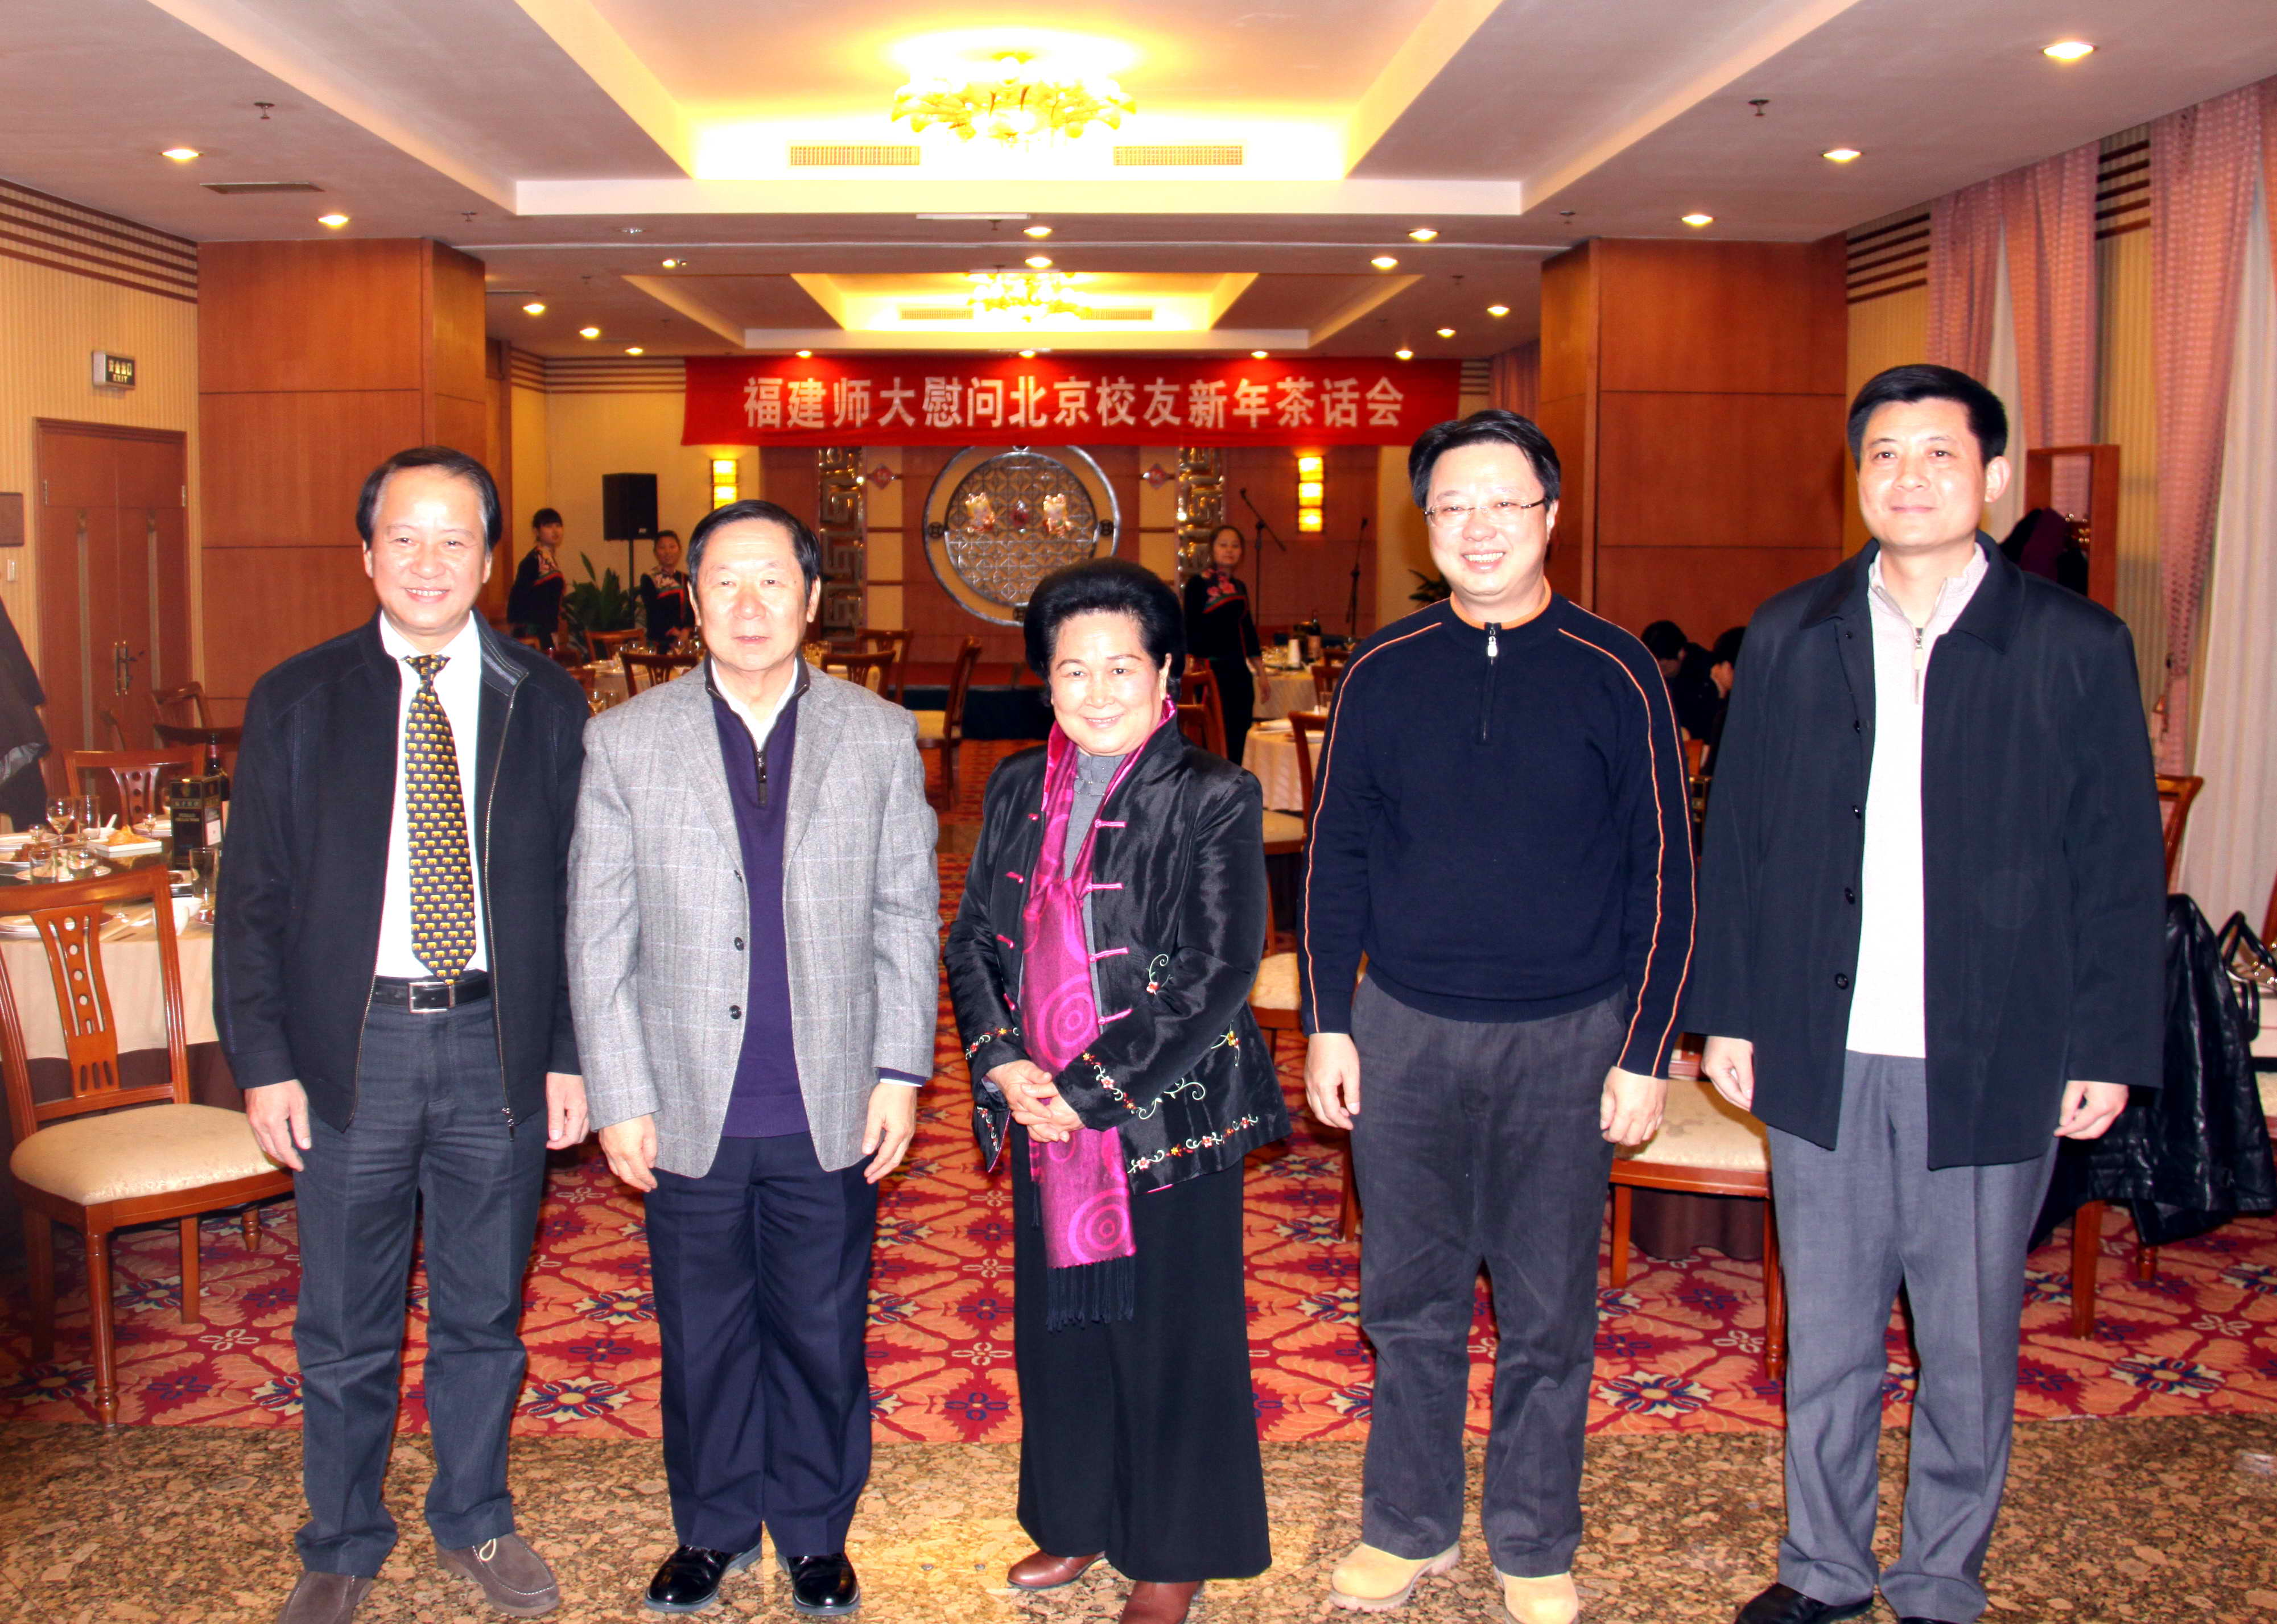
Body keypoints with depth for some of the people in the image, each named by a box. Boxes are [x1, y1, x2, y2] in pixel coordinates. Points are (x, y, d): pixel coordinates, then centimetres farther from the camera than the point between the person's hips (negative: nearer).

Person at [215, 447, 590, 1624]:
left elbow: (578, 889, 3)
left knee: (484, 1313, 14)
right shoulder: (296, 702, 1)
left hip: (497, 1049, 1)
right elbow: (253, 897, 2)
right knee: (344, 1328, 11)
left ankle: (475, 1521, 35)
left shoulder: (544, 705, 2)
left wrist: (570, 1055, -1)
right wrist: (263, 1062, -5)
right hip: (351, 1048, 0)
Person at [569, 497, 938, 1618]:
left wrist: (898, 1074, -1)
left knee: (822, 1333, 12)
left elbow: (907, 916, 3)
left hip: (832, 1110, 0)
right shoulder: (624, 742, -1)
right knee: (702, 1334, 14)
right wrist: (619, 1097, -4)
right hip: (690, 1110, 0)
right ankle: (713, 1528, 34)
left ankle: (815, 1532, 32)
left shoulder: (880, 737, 1)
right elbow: (598, 936, 0)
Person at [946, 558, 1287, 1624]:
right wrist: (1002, 1064, -8)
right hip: (1043, 1118, 5)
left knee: (1170, 1330, 7)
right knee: (1058, 1319, 16)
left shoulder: (1214, 799, -10)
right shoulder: (1017, 793, 7)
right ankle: (1078, 1522, 37)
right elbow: (973, 941, 9)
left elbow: (1215, 976, -15)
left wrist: (1090, 1091, -16)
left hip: (1168, 1117, -5)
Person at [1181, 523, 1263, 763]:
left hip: (1239, 669, 6)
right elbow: (1190, 626, -8)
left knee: (1239, 733, 6)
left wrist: (1260, 671, 18)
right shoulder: (1198, 583, -3)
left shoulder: (1239, 587, 15)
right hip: (1211, 667, -6)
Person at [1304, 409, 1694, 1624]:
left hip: (1567, 1039, -1)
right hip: (1405, 1029, 2)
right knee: (1410, 1297, 12)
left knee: (1549, 1312, 10)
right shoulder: (1382, 674, 1)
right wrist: (1326, 1024, 3)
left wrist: (1644, 1054, -5)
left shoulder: (1614, 675, -4)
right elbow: (1335, 859, 7)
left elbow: (1661, 874, -2)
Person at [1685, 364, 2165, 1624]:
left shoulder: (2077, 647, -2)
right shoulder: (1789, 638, 4)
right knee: (1824, 1335, 14)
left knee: (1967, 1349, 11)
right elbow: (1737, 837, 8)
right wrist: (1729, 1011, 5)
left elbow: (2120, 866, 0)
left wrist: (2107, 1047, -3)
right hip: (1821, 1056, 2)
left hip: (1992, 1064, -2)